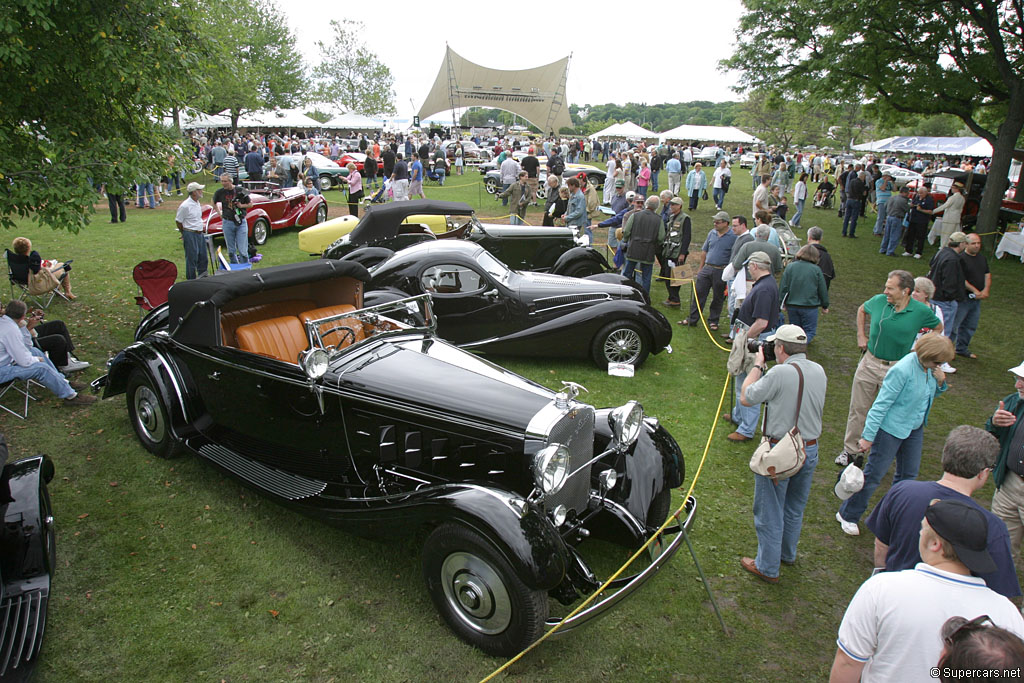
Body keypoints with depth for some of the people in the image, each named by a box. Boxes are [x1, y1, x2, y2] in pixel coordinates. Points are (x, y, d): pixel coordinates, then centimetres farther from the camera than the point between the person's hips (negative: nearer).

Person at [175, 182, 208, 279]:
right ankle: (191, 280, 9)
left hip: (200, 233, 8)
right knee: (192, 258, -1)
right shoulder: (185, 206, -16)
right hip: (190, 235, -8)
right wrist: (185, 234, 2)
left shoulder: (197, 203, 9)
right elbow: (178, 221, -8)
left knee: (203, 257, 13)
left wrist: (200, 230, 18)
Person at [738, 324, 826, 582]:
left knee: (769, 512, 8)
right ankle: (788, 554, 44)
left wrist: (758, 364, -2)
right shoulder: (819, 371, -1)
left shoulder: (780, 373, -23)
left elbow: (746, 398, -13)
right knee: (795, 508, 25)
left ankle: (767, 567, 21)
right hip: (810, 449, 7)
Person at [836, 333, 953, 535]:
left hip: (915, 428, 8)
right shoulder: (902, 370, -27)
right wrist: (868, 436, -22)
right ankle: (847, 515, 16)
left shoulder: (931, 367, -3)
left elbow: (930, 395, 14)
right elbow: (881, 404, -23)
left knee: (909, 474, 17)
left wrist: (941, 382, -9)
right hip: (891, 429, -8)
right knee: (874, 474, 1)